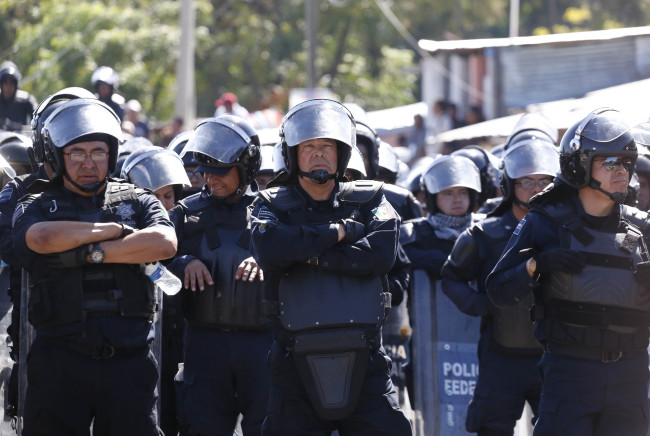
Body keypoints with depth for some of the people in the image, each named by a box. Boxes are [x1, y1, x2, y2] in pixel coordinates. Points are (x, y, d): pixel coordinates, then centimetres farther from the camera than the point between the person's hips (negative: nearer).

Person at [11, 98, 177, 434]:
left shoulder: (137, 202, 13)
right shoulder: (36, 208, 10)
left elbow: (165, 243, -8)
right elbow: (43, 237, -15)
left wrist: (93, 253, -10)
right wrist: (113, 230, -6)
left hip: (128, 360, 1)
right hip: (60, 362, -1)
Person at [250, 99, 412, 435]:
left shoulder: (369, 200, 11)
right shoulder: (272, 205, 8)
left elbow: (380, 253, -10)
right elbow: (269, 249, -16)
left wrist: (307, 253, -11)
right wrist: (338, 231, -9)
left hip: (364, 361, 0)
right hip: (297, 365, 0)